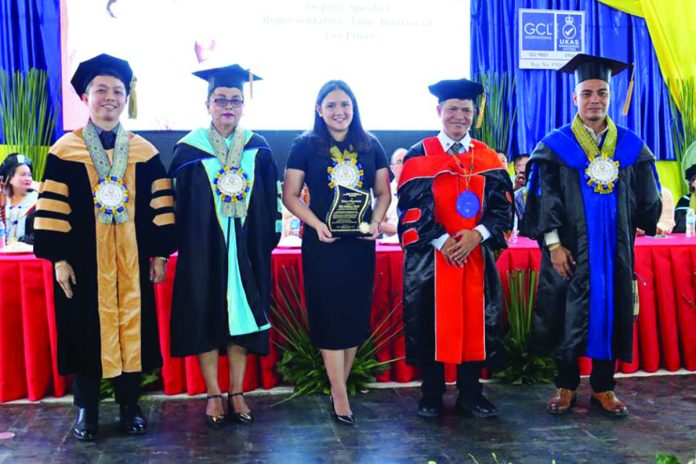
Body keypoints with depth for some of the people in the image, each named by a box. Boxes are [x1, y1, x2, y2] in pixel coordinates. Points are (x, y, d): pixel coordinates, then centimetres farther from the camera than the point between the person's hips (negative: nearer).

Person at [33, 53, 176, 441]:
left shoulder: (144, 152, 4)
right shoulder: (64, 151, -1)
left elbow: (160, 205, 5)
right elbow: (52, 209, -3)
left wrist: (160, 253, 1)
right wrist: (59, 258, -8)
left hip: (132, 261, 2)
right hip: (83, 261, -1)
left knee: (132, 328, 7)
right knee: (86, 331, 6)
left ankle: (130, 405, 22)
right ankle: (87, 409, 21)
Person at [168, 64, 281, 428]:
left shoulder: (257, 149, 5)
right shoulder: (189, 149, -1)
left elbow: (271, 201, 8)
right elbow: (177, 201, 2)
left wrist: (268, 240, 4)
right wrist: (182, 244, -2)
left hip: (246, 249, 2)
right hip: (203, 249, -1)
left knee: (242, 316, 7)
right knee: (206, 317, 4)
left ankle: (237, 393, 19)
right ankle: (214, 395, 17)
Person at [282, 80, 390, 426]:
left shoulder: (370, 146, 7)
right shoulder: (305, 146, -2)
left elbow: (384, 192, 10)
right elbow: (290, 194, -3)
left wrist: (376, 221, -8)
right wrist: (317, 224, -17)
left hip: (360, 243, 3)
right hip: (322, 243, -3)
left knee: (356, 317, 7)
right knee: (330, 318, 0)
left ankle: (338, 387, 23)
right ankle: (340, 396, 7)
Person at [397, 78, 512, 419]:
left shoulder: (488, 157, 10)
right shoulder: (419, 155, 2)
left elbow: (502, 205, 3)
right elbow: (412, 206, -6)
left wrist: (477, 234, -13)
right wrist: (441, 241, -16)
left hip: (477, 255, 3)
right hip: (430, 256, -2)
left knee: (475, 322, 6)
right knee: (432, 322, 2)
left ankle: (470, 395, 19)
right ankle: (431, 397, 16)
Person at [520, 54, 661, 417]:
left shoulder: (631, 147, 6)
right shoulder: (556, 145, -1)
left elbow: (648, 201, 11)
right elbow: (544, 198, -6)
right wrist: (553, 243, -12)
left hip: (615, 250, 2)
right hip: (569, 250, -2)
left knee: (609, 313, 7)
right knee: (567, 315, 3)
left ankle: (603, 387, 21)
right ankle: (565, 386, 17)